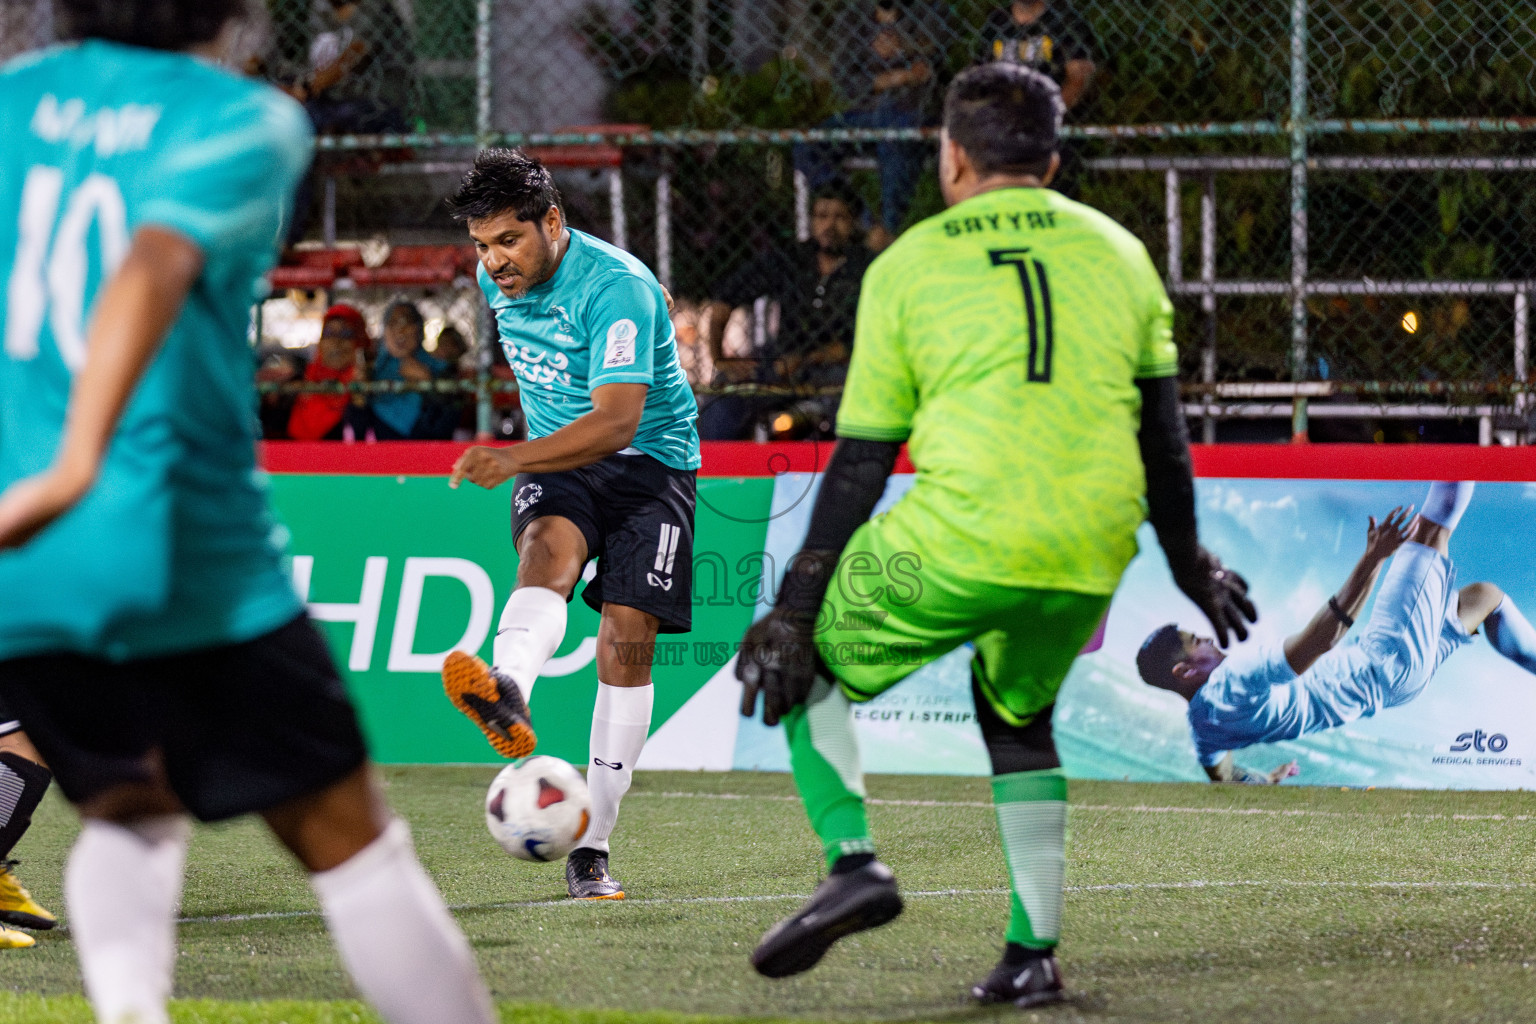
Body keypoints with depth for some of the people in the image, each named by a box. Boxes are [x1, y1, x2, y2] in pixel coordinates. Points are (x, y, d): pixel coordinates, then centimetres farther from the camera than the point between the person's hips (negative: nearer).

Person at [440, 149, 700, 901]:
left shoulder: (617, 288, -24)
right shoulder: (499, 279, 0)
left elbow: (617, 421, -34)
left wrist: (513, 460, -47)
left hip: (649, 459, -4)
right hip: (556, 459, 4)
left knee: (626, 639, -12)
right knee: (548, 549, -30)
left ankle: (590, 848, -5)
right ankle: (506, 693, -64)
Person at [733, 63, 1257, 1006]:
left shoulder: (908, 265, 8)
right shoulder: (1117, 252, 16)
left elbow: (861, 463, 6)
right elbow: (1162, 429, 18)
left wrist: (797, 605, 10)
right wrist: (1189, 565, 31)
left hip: (960, 538, -4)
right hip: (1092, 552, 4)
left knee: (805, 663, 16)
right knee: (1018, 716, 27)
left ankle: (853, 861, -4)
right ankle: (1034, 954, 19)